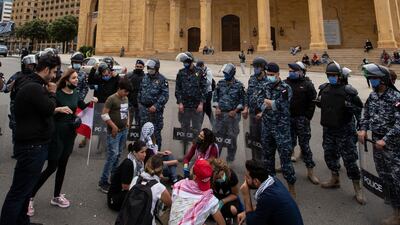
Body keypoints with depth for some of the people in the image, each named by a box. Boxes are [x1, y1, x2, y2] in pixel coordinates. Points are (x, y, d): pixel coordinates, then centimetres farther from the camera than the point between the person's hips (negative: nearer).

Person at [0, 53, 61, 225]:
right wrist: (52, 93, -5)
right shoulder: (34, 88, -20)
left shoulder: (33, 86, 14)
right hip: (32, 146, -11)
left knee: (26, 187, 21)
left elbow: (44, 110, 16)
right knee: (19, 191, -1)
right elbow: (49, 109, -21)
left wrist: (48, 93, 2)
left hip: (34, 144, 11)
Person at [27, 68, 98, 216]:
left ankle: (56, 197, 26)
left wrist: (91, 102, 1)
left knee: (62, 165, 13)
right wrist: (58, 109, -35)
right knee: (51, 167, -5)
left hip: (70, 133, 6)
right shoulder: (57, 93, -13)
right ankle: (29, 197, 11)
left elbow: (83, 107, 20)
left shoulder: (76, 94, 6)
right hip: (57, 133, -6)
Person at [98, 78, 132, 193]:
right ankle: (103, 181, 2)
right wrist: (113, 126, -15)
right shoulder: (112, 99, -13)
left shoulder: (125, 99, 8)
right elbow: (104, 114, -15)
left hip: (124, 131, 7)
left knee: (118, 155, 14)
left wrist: (127, 121, 10)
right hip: (114, 132, -7)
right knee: (112, 155, -8)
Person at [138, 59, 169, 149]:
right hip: (144, 108, 5)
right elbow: (140, 91, 19)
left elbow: (165, 95, -14)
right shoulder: (145, 77, 10)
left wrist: (156, 106, -20)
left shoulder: (162, 79, -8)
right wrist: (139, 102, 12)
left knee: (156, 131, 2)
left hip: (156, 109, -5)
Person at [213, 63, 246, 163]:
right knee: (217, 134, 8)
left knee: (232, 136, 4)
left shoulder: (239, 85, -4)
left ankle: (230, 158, 19)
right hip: (220, 113, 3)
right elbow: (215, 96, 11)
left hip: (232, 114, -3)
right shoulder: (220, 83, 7)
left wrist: (235, 111, -12)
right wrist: (217, 108, -2)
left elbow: (243, 101, -3)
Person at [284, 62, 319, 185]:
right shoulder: (286, 83, 7)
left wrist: (307, 118, -9)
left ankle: (310, 172, 12)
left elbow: (312, 102, -5)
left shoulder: (307, 84, -3)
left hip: (301, 119, -3)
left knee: (304, 144, 1)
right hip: (288, 118, 3)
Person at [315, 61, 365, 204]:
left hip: (344, 130, -5)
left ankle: (357, 188, 15)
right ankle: (335, 180, 38)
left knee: (349, 159, -1)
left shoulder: (348, 91, -12)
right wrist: (318, 102, -2)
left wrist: (350, 107, -25)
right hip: (328, 129, 6)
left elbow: (360, 108, -6)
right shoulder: (324, 89, 4)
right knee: (329, 154, 16)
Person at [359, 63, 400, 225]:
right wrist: (363, 129, -4)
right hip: (376, 140, 7)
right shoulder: (372, 96, 6)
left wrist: (385, 140, -24)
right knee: (383, 173, 18)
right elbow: (366, 114, 12)